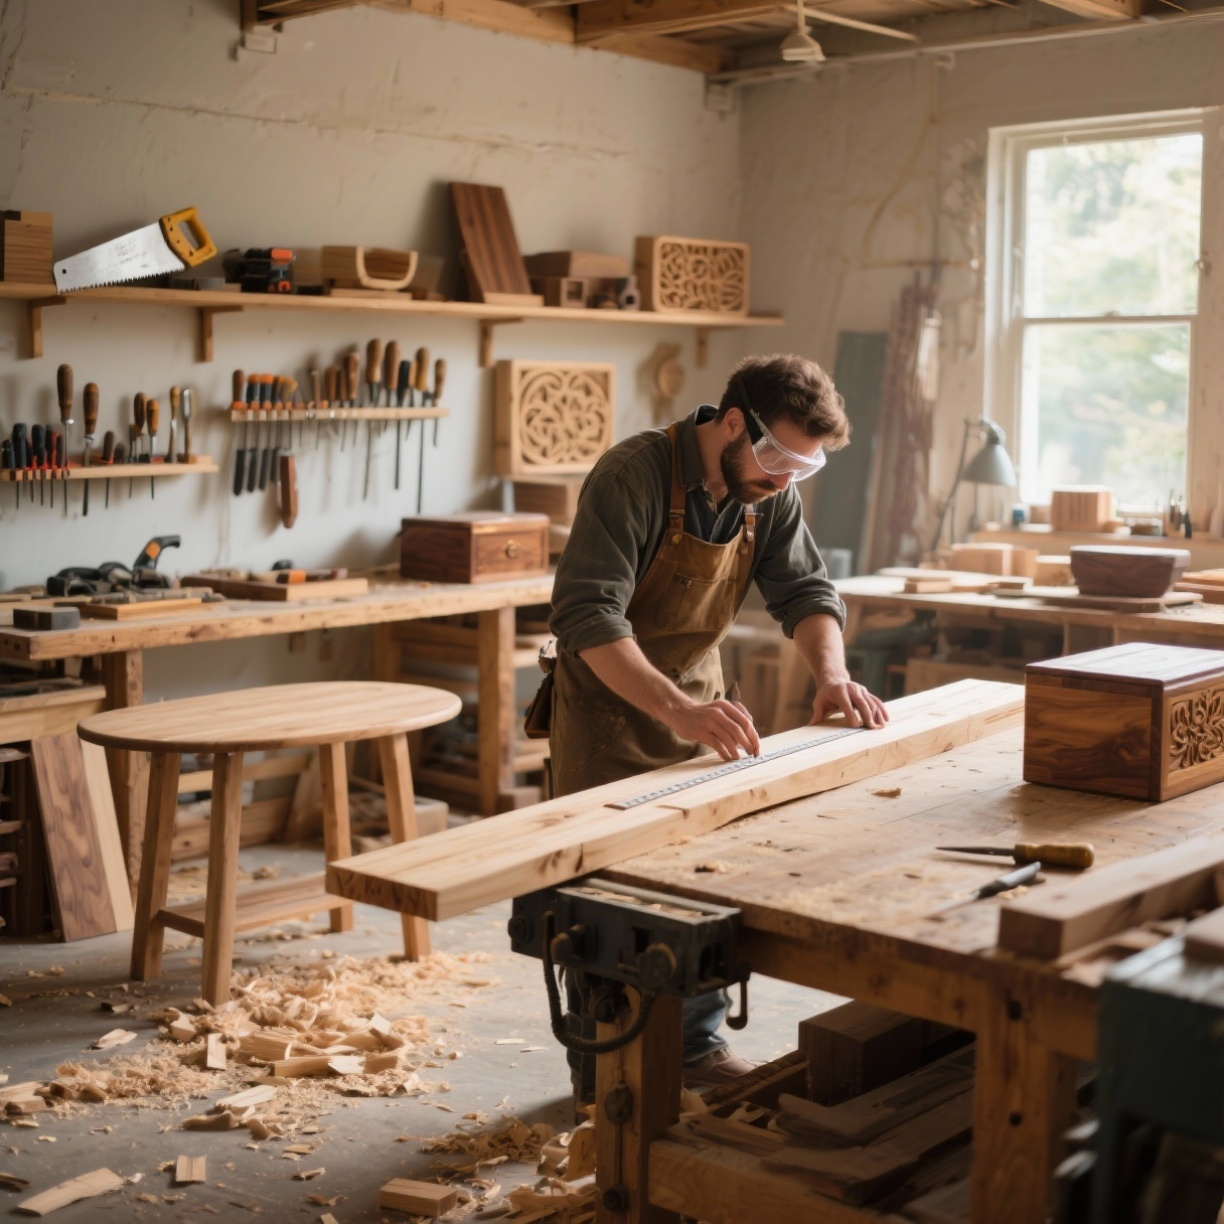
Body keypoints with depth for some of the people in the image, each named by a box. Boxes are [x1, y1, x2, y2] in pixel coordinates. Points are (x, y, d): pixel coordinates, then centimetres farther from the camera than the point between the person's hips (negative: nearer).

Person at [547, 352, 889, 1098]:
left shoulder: (770, 494, -5)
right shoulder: (634, 476, -27)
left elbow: (804, 590, 1)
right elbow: (587, 616, -35)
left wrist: (832, 673, -20)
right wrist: (676, 707, -48)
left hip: (698, 703, 6)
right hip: (608, 707, -6)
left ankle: (699, 1047, 25)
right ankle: (601, 1072, 16)